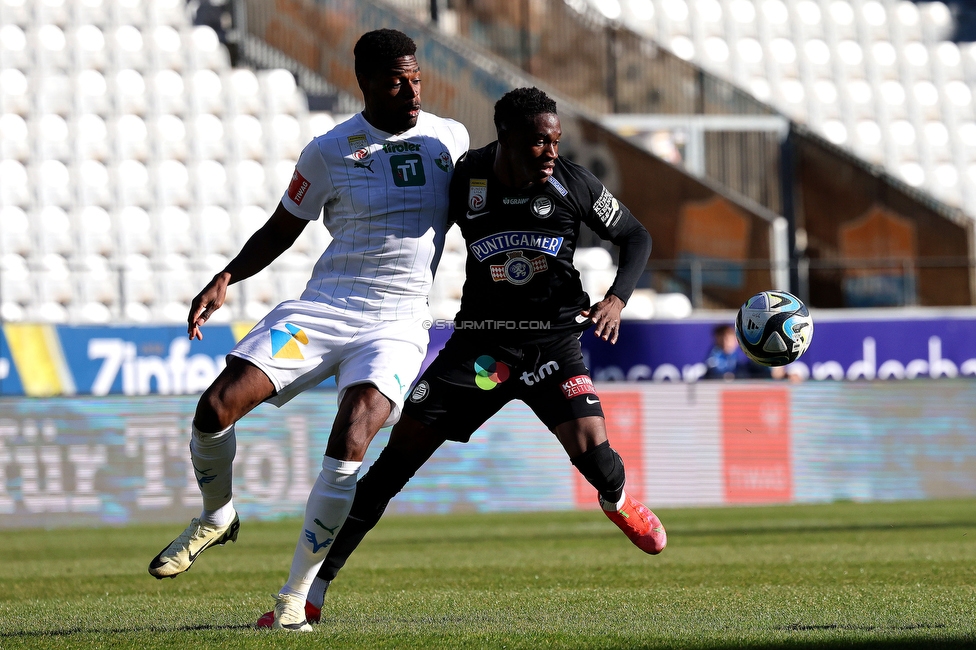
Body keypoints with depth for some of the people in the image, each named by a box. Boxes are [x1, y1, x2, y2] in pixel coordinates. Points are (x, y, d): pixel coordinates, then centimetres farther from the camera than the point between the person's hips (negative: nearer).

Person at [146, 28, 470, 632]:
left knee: (349, 443, -25)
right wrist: (226, 279, -3)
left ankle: (297, 596, -13)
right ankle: (217, 517, 16)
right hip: (322, 309, 1)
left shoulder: (451, 139, 6)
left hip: (397, 326, -1)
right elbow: (282, 229, 11)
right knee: (217, 406, -16)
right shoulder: (329, 151, 2)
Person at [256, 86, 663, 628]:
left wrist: (617, 298, -11)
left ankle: (617, 500, 22)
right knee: (399, 455, -8)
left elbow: (635, 237, 5)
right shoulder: (465, 179, -8)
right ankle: (312, 594, -4)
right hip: (480, 342, 1)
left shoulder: (573, 184, -8)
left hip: (553, 341, 0)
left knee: (592, 454, -21)